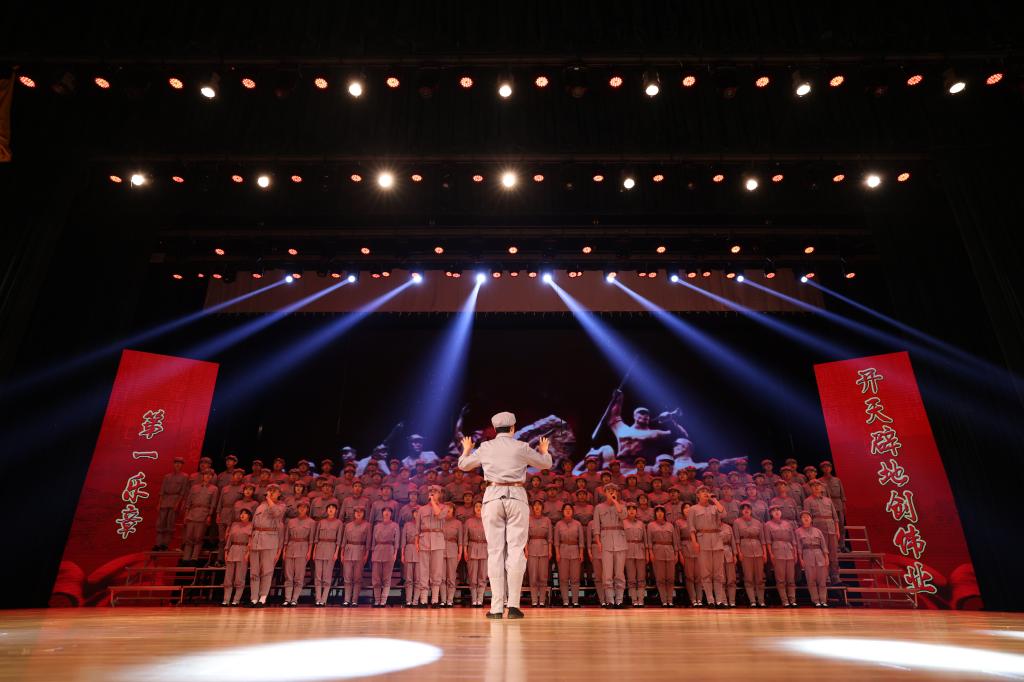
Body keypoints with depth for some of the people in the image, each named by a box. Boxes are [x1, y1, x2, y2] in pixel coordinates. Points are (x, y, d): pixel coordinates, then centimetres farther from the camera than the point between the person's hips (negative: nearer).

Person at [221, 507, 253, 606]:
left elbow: (252, 540, -2)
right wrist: (226, 551, 6)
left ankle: (236, 600, -2)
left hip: (243, 550, -4)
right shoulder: (234, 524, 17)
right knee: (228, 576, 1)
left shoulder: (251, 525, 5)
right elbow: (229, 538, 15)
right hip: (232, 550, 4)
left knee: (239, 578, -5)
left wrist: (248, 553, -12)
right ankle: (226, 600, 4)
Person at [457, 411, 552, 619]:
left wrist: (466, 450, 43)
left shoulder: (485, 447, 8)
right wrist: (544, 451, 39)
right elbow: (546, 464, 17)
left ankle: (496, 608, 2)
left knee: (495, 552, 3)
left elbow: (463, 465, 22)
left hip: (492, 497, 1)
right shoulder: (521, 447, 3)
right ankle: (513, 605, -3)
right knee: (516, 550, 1)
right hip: (516, 497, -1)